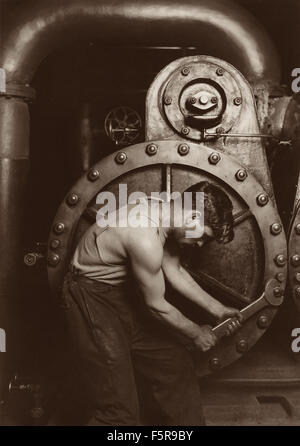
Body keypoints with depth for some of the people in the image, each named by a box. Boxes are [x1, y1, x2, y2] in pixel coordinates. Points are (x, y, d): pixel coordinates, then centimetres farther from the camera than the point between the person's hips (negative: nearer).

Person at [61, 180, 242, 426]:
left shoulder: (165, 213, -5)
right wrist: (196, 333, -3)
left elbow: (175, 271, 8)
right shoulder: (146, 239, -32)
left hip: (124, 291, 9)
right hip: (93, 299, -9)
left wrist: (216, 308, 7)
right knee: (119, 406, -5)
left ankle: (186, 422, 33)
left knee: (175, 362, 14)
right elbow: (156, 305, -19)